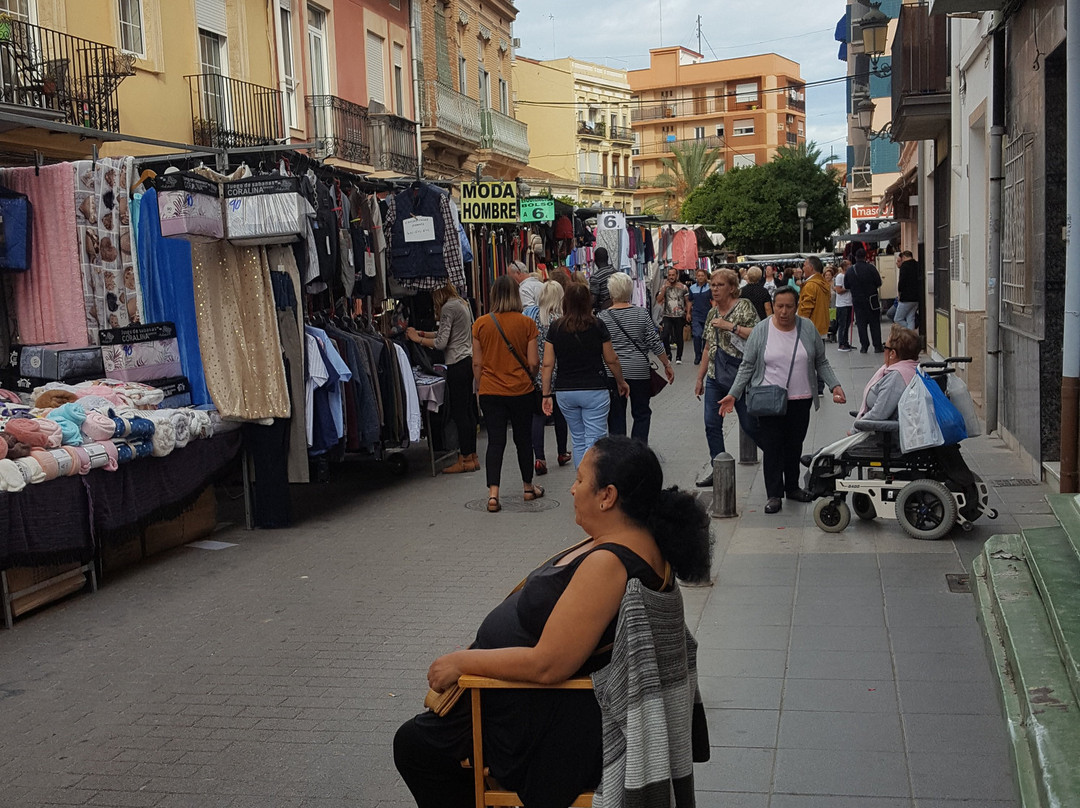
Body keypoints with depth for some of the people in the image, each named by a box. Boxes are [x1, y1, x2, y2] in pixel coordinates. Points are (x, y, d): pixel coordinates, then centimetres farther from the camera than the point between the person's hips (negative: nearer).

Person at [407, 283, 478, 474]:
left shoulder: (448, 308, -12)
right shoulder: (462, 304, 16)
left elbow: (441, 343, -15)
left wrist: (417, 338, -4)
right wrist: (423, 333, 16)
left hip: (458, 364, -10)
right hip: (469, 360, 10)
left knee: (459, 411, -5)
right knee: (468, 411, 12)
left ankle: (465, 459, -1)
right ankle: (472, 457, 16)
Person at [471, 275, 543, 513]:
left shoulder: (481, 324, -4)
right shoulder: (526, 323, -8)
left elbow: (477, 364, 1)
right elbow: (533, 362, -6)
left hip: (490, 392, 1)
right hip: (521, 391, -1)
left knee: (495, 441, 3)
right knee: (523, 438, 14)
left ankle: (493, 493, -8)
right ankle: (528, 487, 29)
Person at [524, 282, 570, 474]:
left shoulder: (529, 315, -1)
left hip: (534, 374, 2)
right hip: (556, 375, -2)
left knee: (537, 416, 3)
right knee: (559, 413, 16)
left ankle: (539, 458, -7)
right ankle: (562, 453, 30)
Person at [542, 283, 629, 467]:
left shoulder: (556, 328, -2)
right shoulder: (597, 326, -7)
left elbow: (548, 364, -3)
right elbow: (611, 360, 0)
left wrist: (547, 394, 4)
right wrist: (621, 382, 16)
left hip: (565, 392, 3)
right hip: (594, 390, -3)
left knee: (578, 441, 17)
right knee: (594, 442, -3)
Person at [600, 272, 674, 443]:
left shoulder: (603, 317, -5)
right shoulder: (641, 314, -3)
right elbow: (655, 343, -3)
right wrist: (667, 365, 7)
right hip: (639, 371, 0)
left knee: (616, 417, 8)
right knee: (642, 414, 13)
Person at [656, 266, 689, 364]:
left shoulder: (683, 287, 3)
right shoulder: (664, 286, 6)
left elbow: (688, 301, 7)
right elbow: (658, 300, -4)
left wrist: (688, 313, -1)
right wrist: (665, 288, -10)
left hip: (679, 316, 0)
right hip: (667, 315, 0)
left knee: (679, 337, 4)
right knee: (665, 335, -16)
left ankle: (678, 357, 17)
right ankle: (668, 353, 4)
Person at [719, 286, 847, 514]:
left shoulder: (808, 329, 0)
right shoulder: (761, 331, -5)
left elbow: (821, 363, 8)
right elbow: (747, 366, -1)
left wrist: (835, 386, -5)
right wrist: (733, 394, -8)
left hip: (800, 401, 2)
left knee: (795, 445, 13)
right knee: (771, 447, -3)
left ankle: (792, 487, 29)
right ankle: (774, 495, 5)